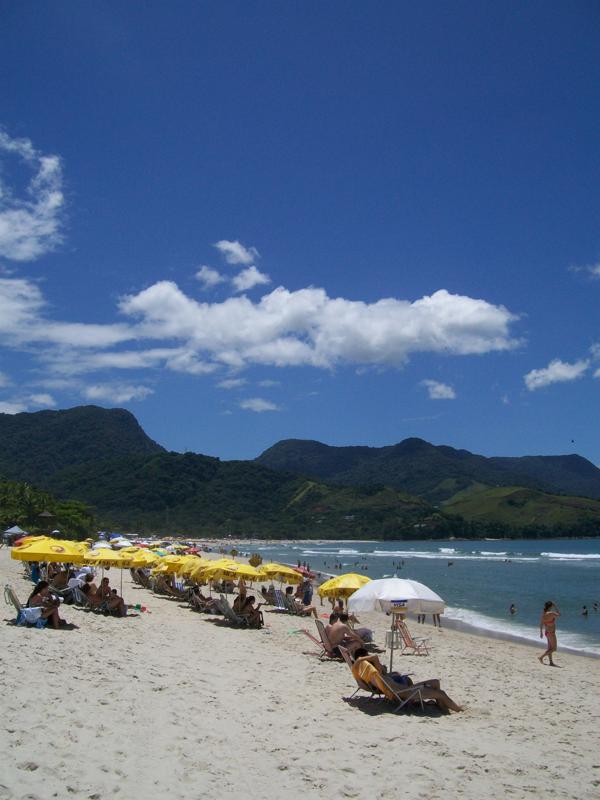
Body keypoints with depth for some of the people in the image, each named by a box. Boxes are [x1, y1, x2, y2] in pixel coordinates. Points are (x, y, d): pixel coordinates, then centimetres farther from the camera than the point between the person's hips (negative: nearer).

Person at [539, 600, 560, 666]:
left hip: (546, 632, 8)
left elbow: (541, 624, 7)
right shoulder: (551, 613, -24)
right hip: (551, 633, -8)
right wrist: (555, 607, -4)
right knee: (554, 649, 4)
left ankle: (551, 662, 24)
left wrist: (541, 632, 17)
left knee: (549, 648, 18)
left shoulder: (543, 613, -1)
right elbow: (559, 614, -6)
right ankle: (541, 657, -1)